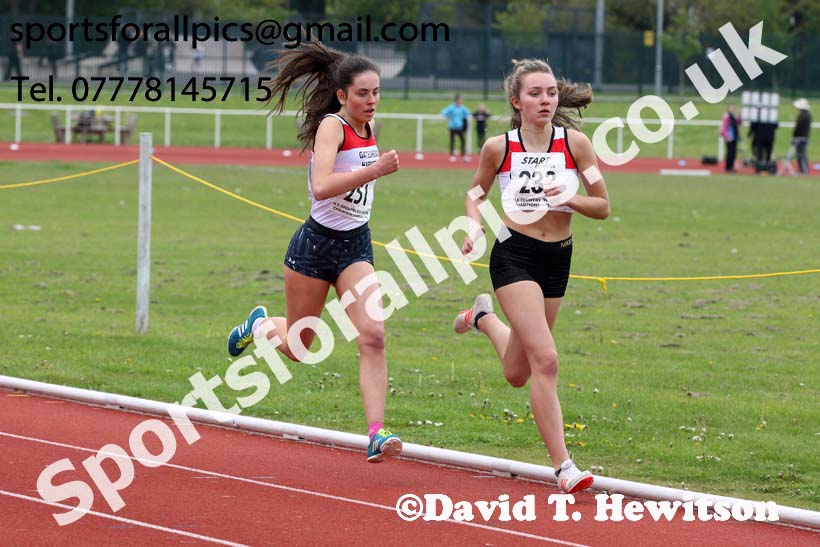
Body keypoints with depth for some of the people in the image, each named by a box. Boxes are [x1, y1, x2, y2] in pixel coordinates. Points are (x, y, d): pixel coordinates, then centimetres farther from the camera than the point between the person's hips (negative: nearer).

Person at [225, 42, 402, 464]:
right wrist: (376, 170, -40)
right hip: (316, 245, -5)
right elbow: (321, 187, -35)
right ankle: (260, 325, 45)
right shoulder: (331, 126, -17)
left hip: (356, 247, 5)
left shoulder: (368, 127, 5)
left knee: (372, 335, -16)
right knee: (296, 347, 10)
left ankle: (376, 433, -22)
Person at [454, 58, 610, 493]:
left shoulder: (574, 143, -3)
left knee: (517, 373, 16)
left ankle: (483, 318, 48)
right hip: (513, 256, -4)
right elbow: (476, 193, 13)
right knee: (545, 360, -19)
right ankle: (563, 466, -15)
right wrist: (475, 227, -7)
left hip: (557, 260, 4)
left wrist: (569, 199, -17)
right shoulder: (498, 148, -5)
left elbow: (603, 207, 2)